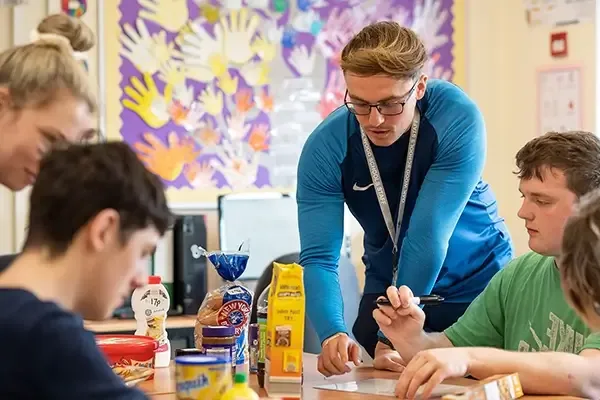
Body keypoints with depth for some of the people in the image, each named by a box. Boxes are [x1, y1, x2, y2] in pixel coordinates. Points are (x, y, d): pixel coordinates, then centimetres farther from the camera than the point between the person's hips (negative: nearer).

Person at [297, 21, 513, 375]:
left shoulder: (458, 120, -28)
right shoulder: (325, 147, -21)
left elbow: (428, 236, -30)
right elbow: (318, 258, -24)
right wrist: (333, 333, -42)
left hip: (477, 283, -2)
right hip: (391, 286, 2)